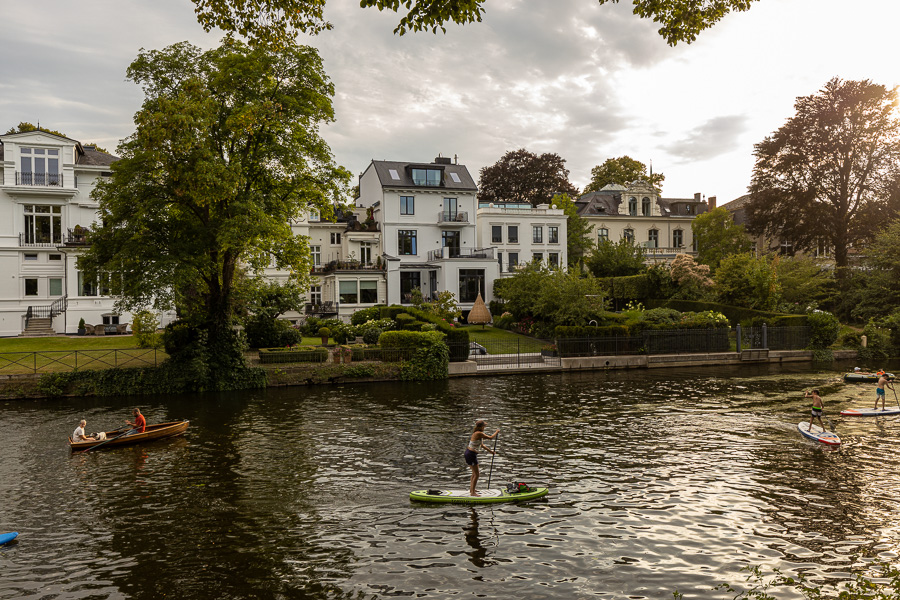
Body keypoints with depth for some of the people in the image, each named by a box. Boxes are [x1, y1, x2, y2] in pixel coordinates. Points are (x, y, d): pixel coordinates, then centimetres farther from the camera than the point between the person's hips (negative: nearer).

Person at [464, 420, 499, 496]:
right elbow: (490, 437, -19)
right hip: (471, 454, -10)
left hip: (469, 452, 10)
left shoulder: (477, 433, 10)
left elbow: (482, 445, 20)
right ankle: (472, 492, 4)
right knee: (476, 474, -2)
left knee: (474, 473, 23)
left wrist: (490, 451, 22)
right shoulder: (479, 434, -21)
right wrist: (497, 432, -2)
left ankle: (471, 489, 34)